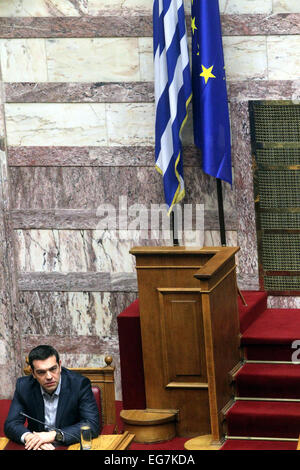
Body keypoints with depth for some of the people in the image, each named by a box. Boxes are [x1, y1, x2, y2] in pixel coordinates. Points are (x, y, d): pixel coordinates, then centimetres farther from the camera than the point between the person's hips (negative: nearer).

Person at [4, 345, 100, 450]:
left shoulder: (80, 384, -12)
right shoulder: (23, 386, -4)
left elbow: (93, 425, -17)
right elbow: (11, 424, -5)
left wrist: (54, 435, -28)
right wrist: (28, 437, -28)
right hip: (36, 447, 2)